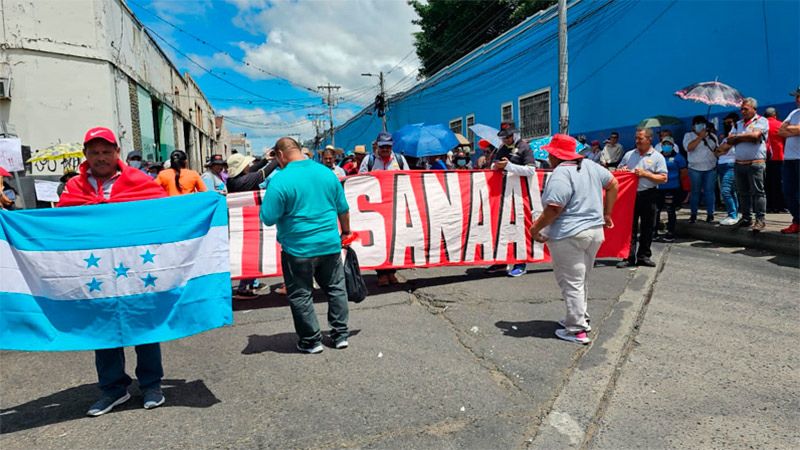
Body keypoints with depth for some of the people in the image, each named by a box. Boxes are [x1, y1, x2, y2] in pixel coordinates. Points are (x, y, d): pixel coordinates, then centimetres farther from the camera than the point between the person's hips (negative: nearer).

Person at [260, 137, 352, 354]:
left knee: (300, 295, 11)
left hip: (298, 248, -4)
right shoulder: (327, 173, 3)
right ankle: (341, 335, 24)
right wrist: (345, 232, 24)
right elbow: (343, 209, 10)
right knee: (336, 289, 17)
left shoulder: (280, 180, -14)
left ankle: (311, 340, 20)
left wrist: (268, 199, 5)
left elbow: (268, 218, -14)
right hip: (330, 245, 5)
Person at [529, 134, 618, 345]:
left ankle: (576, 330, 7)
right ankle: (581, 319, 33)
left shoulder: (560, 175, -18)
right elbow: (613, 184, 16)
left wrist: (535, 228, -10)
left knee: (571, 283, 1)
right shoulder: (590, 165, 7)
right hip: (595, 232, 9)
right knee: (580, 280, 21)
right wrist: (606, 214, 21)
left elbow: (553, 209, -24)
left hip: (569, 236, -9)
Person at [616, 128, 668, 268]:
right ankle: (629, 257, 4)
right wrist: (622, 171, -2)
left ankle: (643, 256, 17)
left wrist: (645, 174, -14)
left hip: (648, 195, -2)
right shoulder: (629, 155, 12)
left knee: (647, 228, 6)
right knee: (630, 227, 1)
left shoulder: (657, 157, 2)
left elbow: (663, 178, -4)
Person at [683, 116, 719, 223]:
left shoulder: (712, 136, 12)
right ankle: (693, 214, 9)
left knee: (709, 191, 2)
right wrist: (700, 137, -15)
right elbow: (689, 147, -16)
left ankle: (710, 214, 9)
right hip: (695, 169, -2)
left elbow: (717, 150, 20)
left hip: (710, 168, 3)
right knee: (695, 192, 1)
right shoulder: (688, 135, 2)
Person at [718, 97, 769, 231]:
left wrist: (738, 137, -2)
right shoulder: (738, 124, 18)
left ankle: (760, 219, -5)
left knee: (758, 192, -6)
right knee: (743, 192, 9)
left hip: (755, 163, -6)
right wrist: (745, 138, -6)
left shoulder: (761, 121, 1)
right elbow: (729, 141, 7)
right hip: (739, 164, 6)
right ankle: (746, 218, 15)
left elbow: (755, 135, -17)